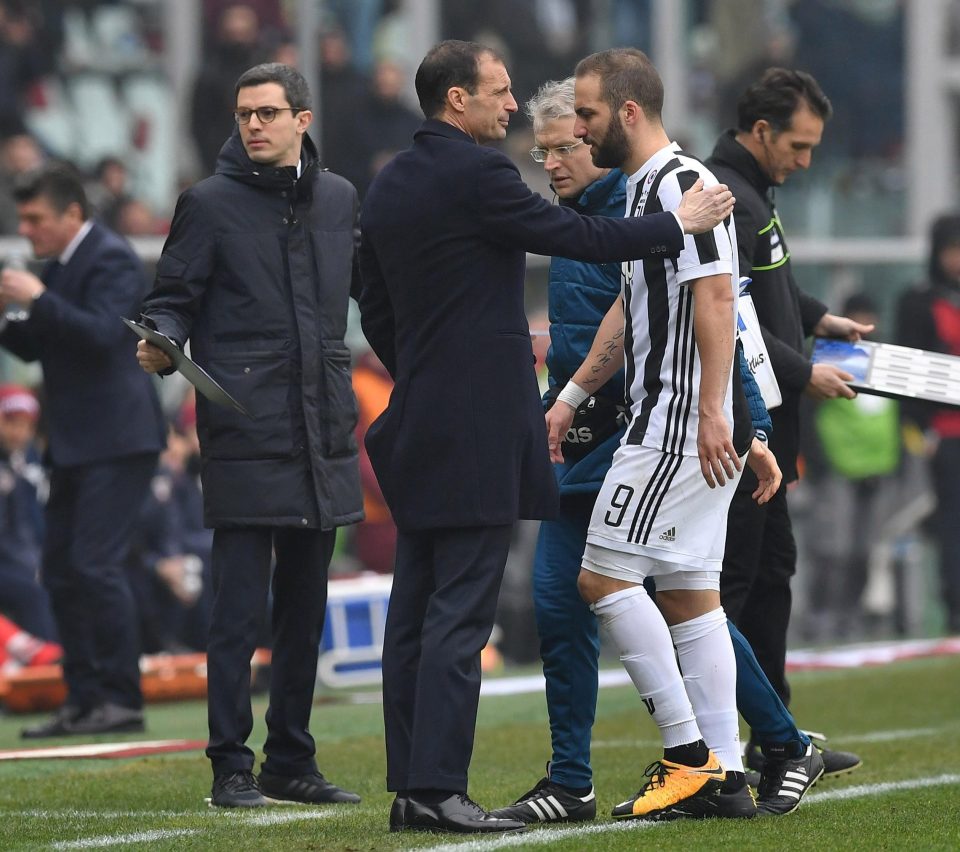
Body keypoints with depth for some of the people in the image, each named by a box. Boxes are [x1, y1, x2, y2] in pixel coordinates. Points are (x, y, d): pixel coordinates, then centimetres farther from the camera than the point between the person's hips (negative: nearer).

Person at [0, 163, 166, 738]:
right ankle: (85, 700, 12)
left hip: (117, 438, -10)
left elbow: (103, 333, -24)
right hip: (76, 443, 10)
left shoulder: (112, 260, -12)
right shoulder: (59, 265, 17)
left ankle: (123, 700, -9)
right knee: (61, 571, 8)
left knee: (97, 565, -14)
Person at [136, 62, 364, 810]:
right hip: (244, 432, -5)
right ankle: (232, 767, -2)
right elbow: (175, 298, -2)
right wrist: (162, 342, -21)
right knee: (241, 607, -7)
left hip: (323, 433, 5)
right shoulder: (211, 203, -1)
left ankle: (293, 761, 17)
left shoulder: (339, 199, 12)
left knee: (305, 606, 10)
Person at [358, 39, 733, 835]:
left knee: (415, 611, 8)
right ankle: (438, 789, -12)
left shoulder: (388, 186, 13)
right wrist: (678, 224, 1)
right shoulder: (476, 174, -13)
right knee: (460, 612, -9)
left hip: (419, 431, 9)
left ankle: (410, 786, 8)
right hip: (478, 428, -9)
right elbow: (573, 236, -11)